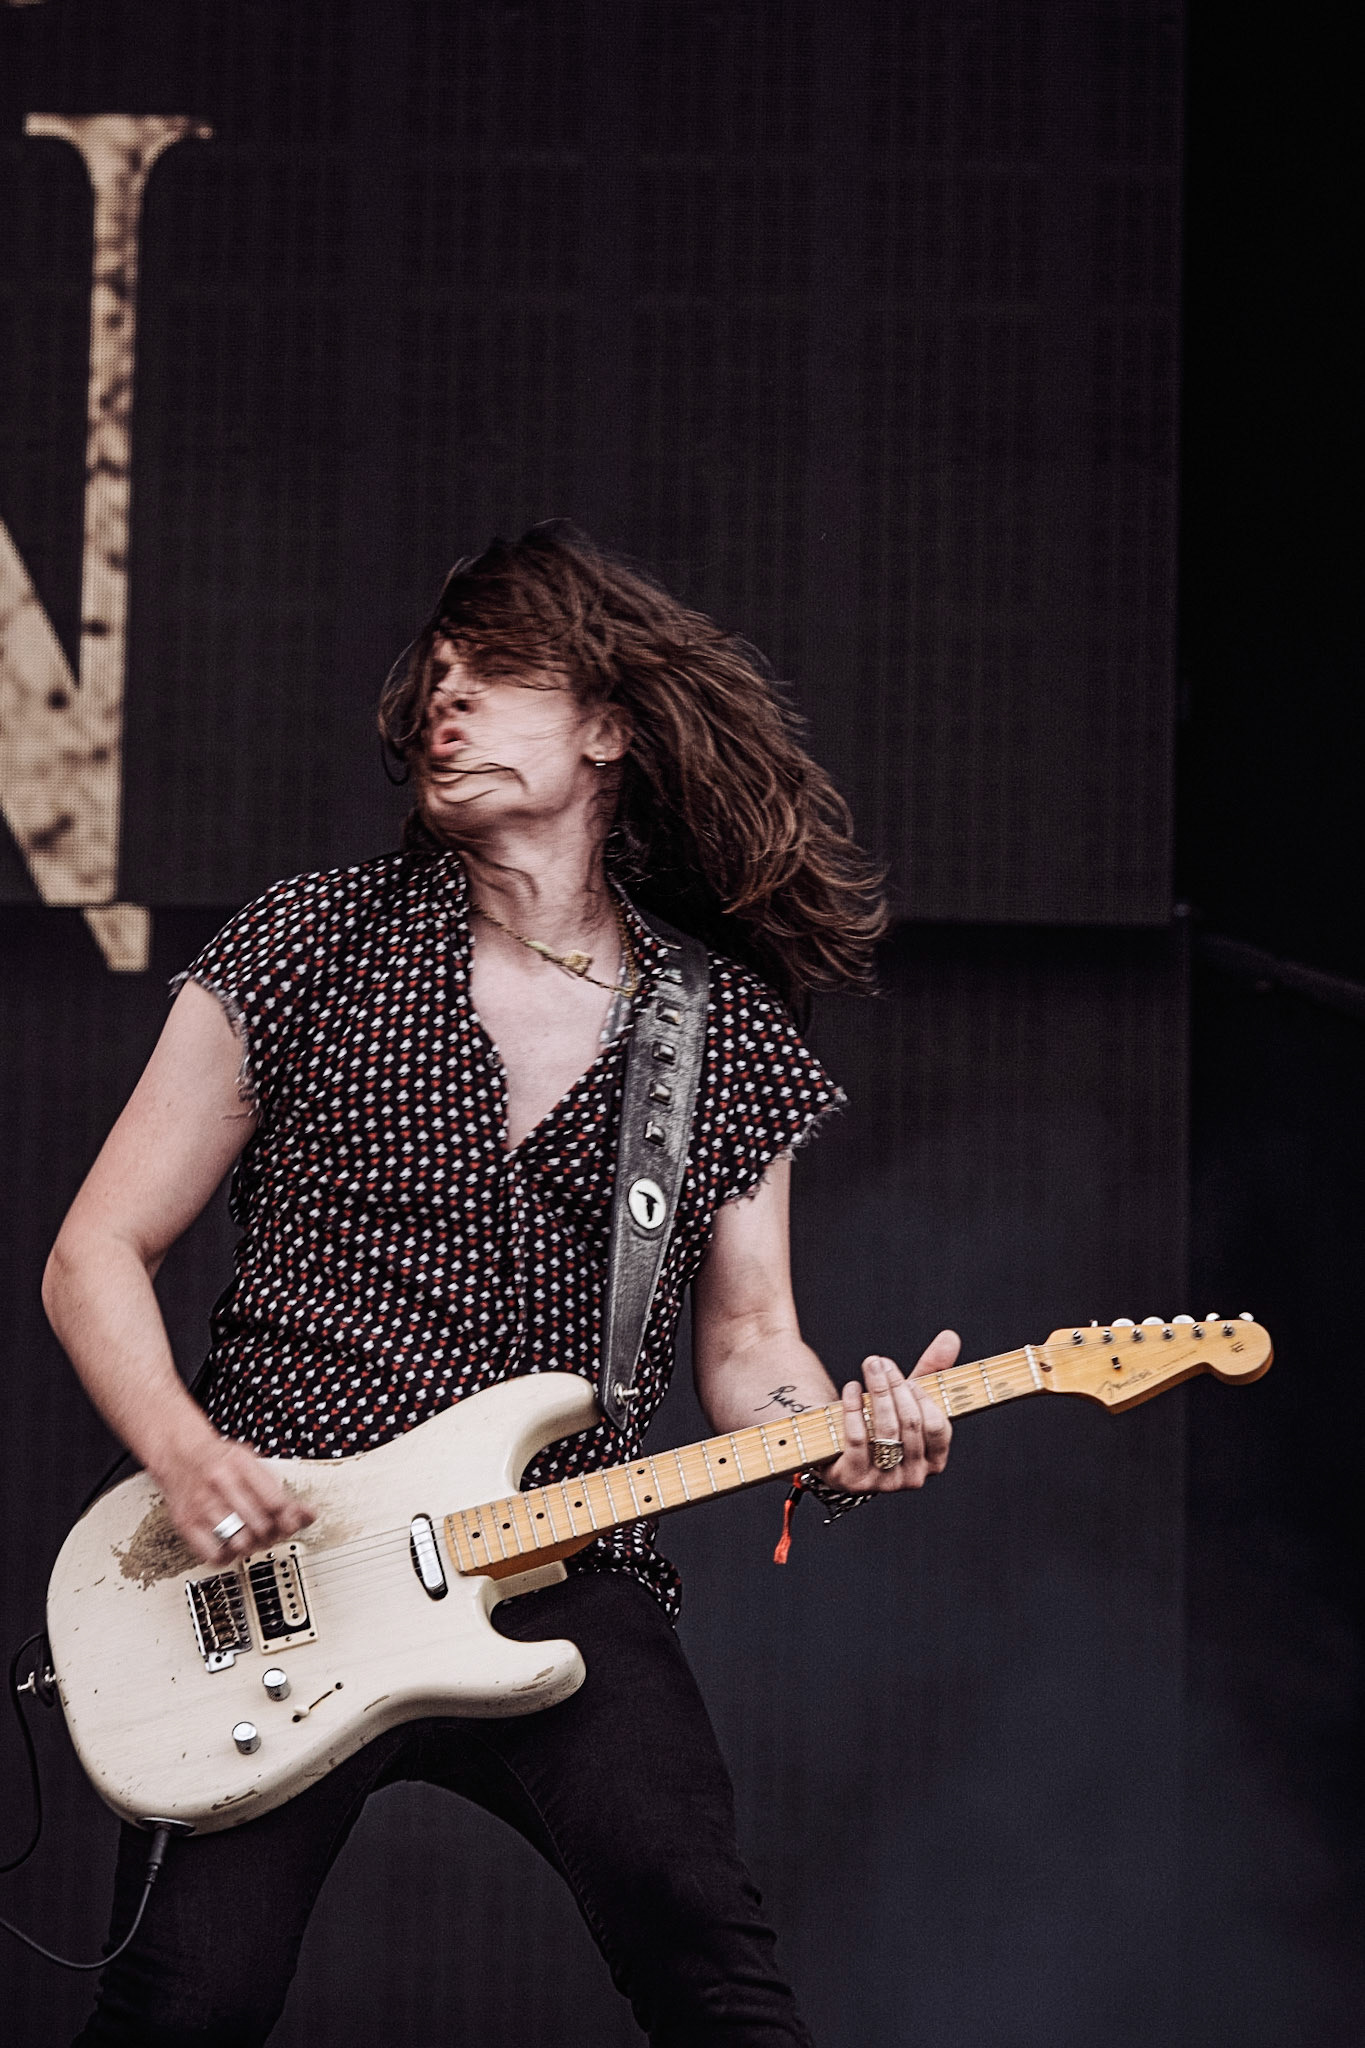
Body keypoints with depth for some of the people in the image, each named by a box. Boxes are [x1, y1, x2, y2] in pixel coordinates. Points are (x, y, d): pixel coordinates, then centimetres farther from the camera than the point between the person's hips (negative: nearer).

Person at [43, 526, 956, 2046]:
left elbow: (746, 1332, 19)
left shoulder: (732, 1031, 12)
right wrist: (184, 1457, -10)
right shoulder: (309, 949, 6)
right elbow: (95, 1256, 8)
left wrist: (835, 1441, -4)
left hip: (561, 1580, 1)